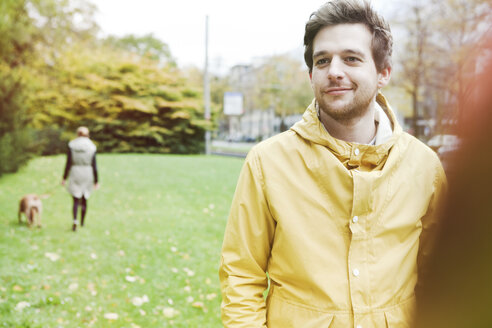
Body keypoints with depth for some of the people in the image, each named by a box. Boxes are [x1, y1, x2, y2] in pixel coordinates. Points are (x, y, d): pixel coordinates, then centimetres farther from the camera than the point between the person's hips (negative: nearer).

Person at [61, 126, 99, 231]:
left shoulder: (72, 145, -4)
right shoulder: (91, 147, -5)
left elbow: (68, 163, -7)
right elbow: (94, 165, -5)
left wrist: (64, 178, 0)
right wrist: (96, 181, 1)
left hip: (75, 175, -1)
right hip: (87, 175, 1)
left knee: (76, 200, 1)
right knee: (84, 199, 17)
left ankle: (75, 221, -20)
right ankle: (82, 222, 26)